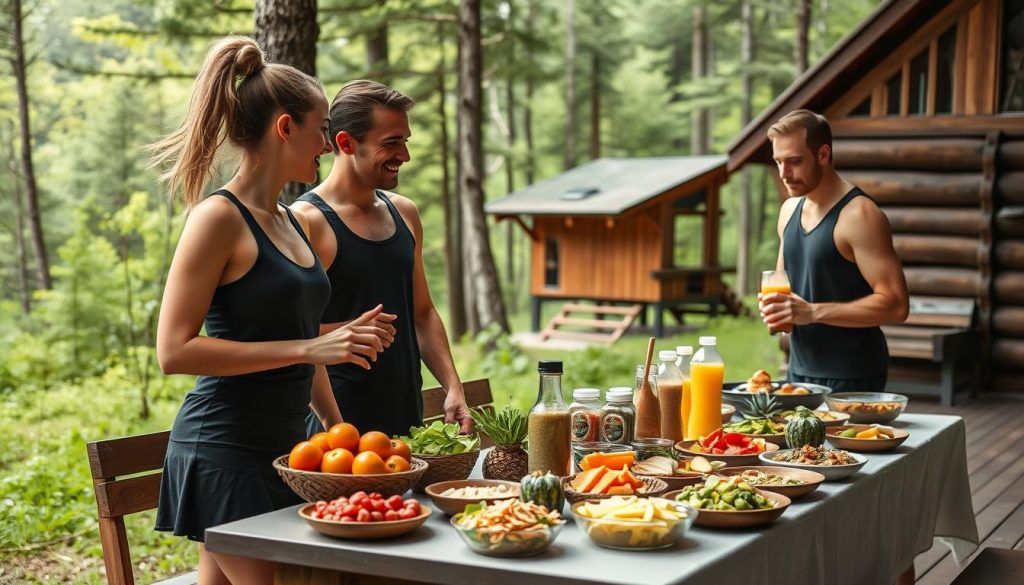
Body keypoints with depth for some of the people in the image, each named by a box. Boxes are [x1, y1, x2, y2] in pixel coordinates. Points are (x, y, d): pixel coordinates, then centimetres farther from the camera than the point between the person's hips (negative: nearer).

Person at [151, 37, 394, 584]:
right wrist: (307, 348, -21)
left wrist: (340, 338, 10)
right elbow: (175, 350, -18)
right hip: (225, 452, -8)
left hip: (282, 444, 8)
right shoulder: (219, 217, -12)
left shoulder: (290, 221, 13)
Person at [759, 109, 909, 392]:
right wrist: (774, 303, -1)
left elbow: (895, 304, -20)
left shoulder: (858, 215, -15)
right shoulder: (790, 209, 9)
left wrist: (812, 311, -25)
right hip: (799, 370, 7)